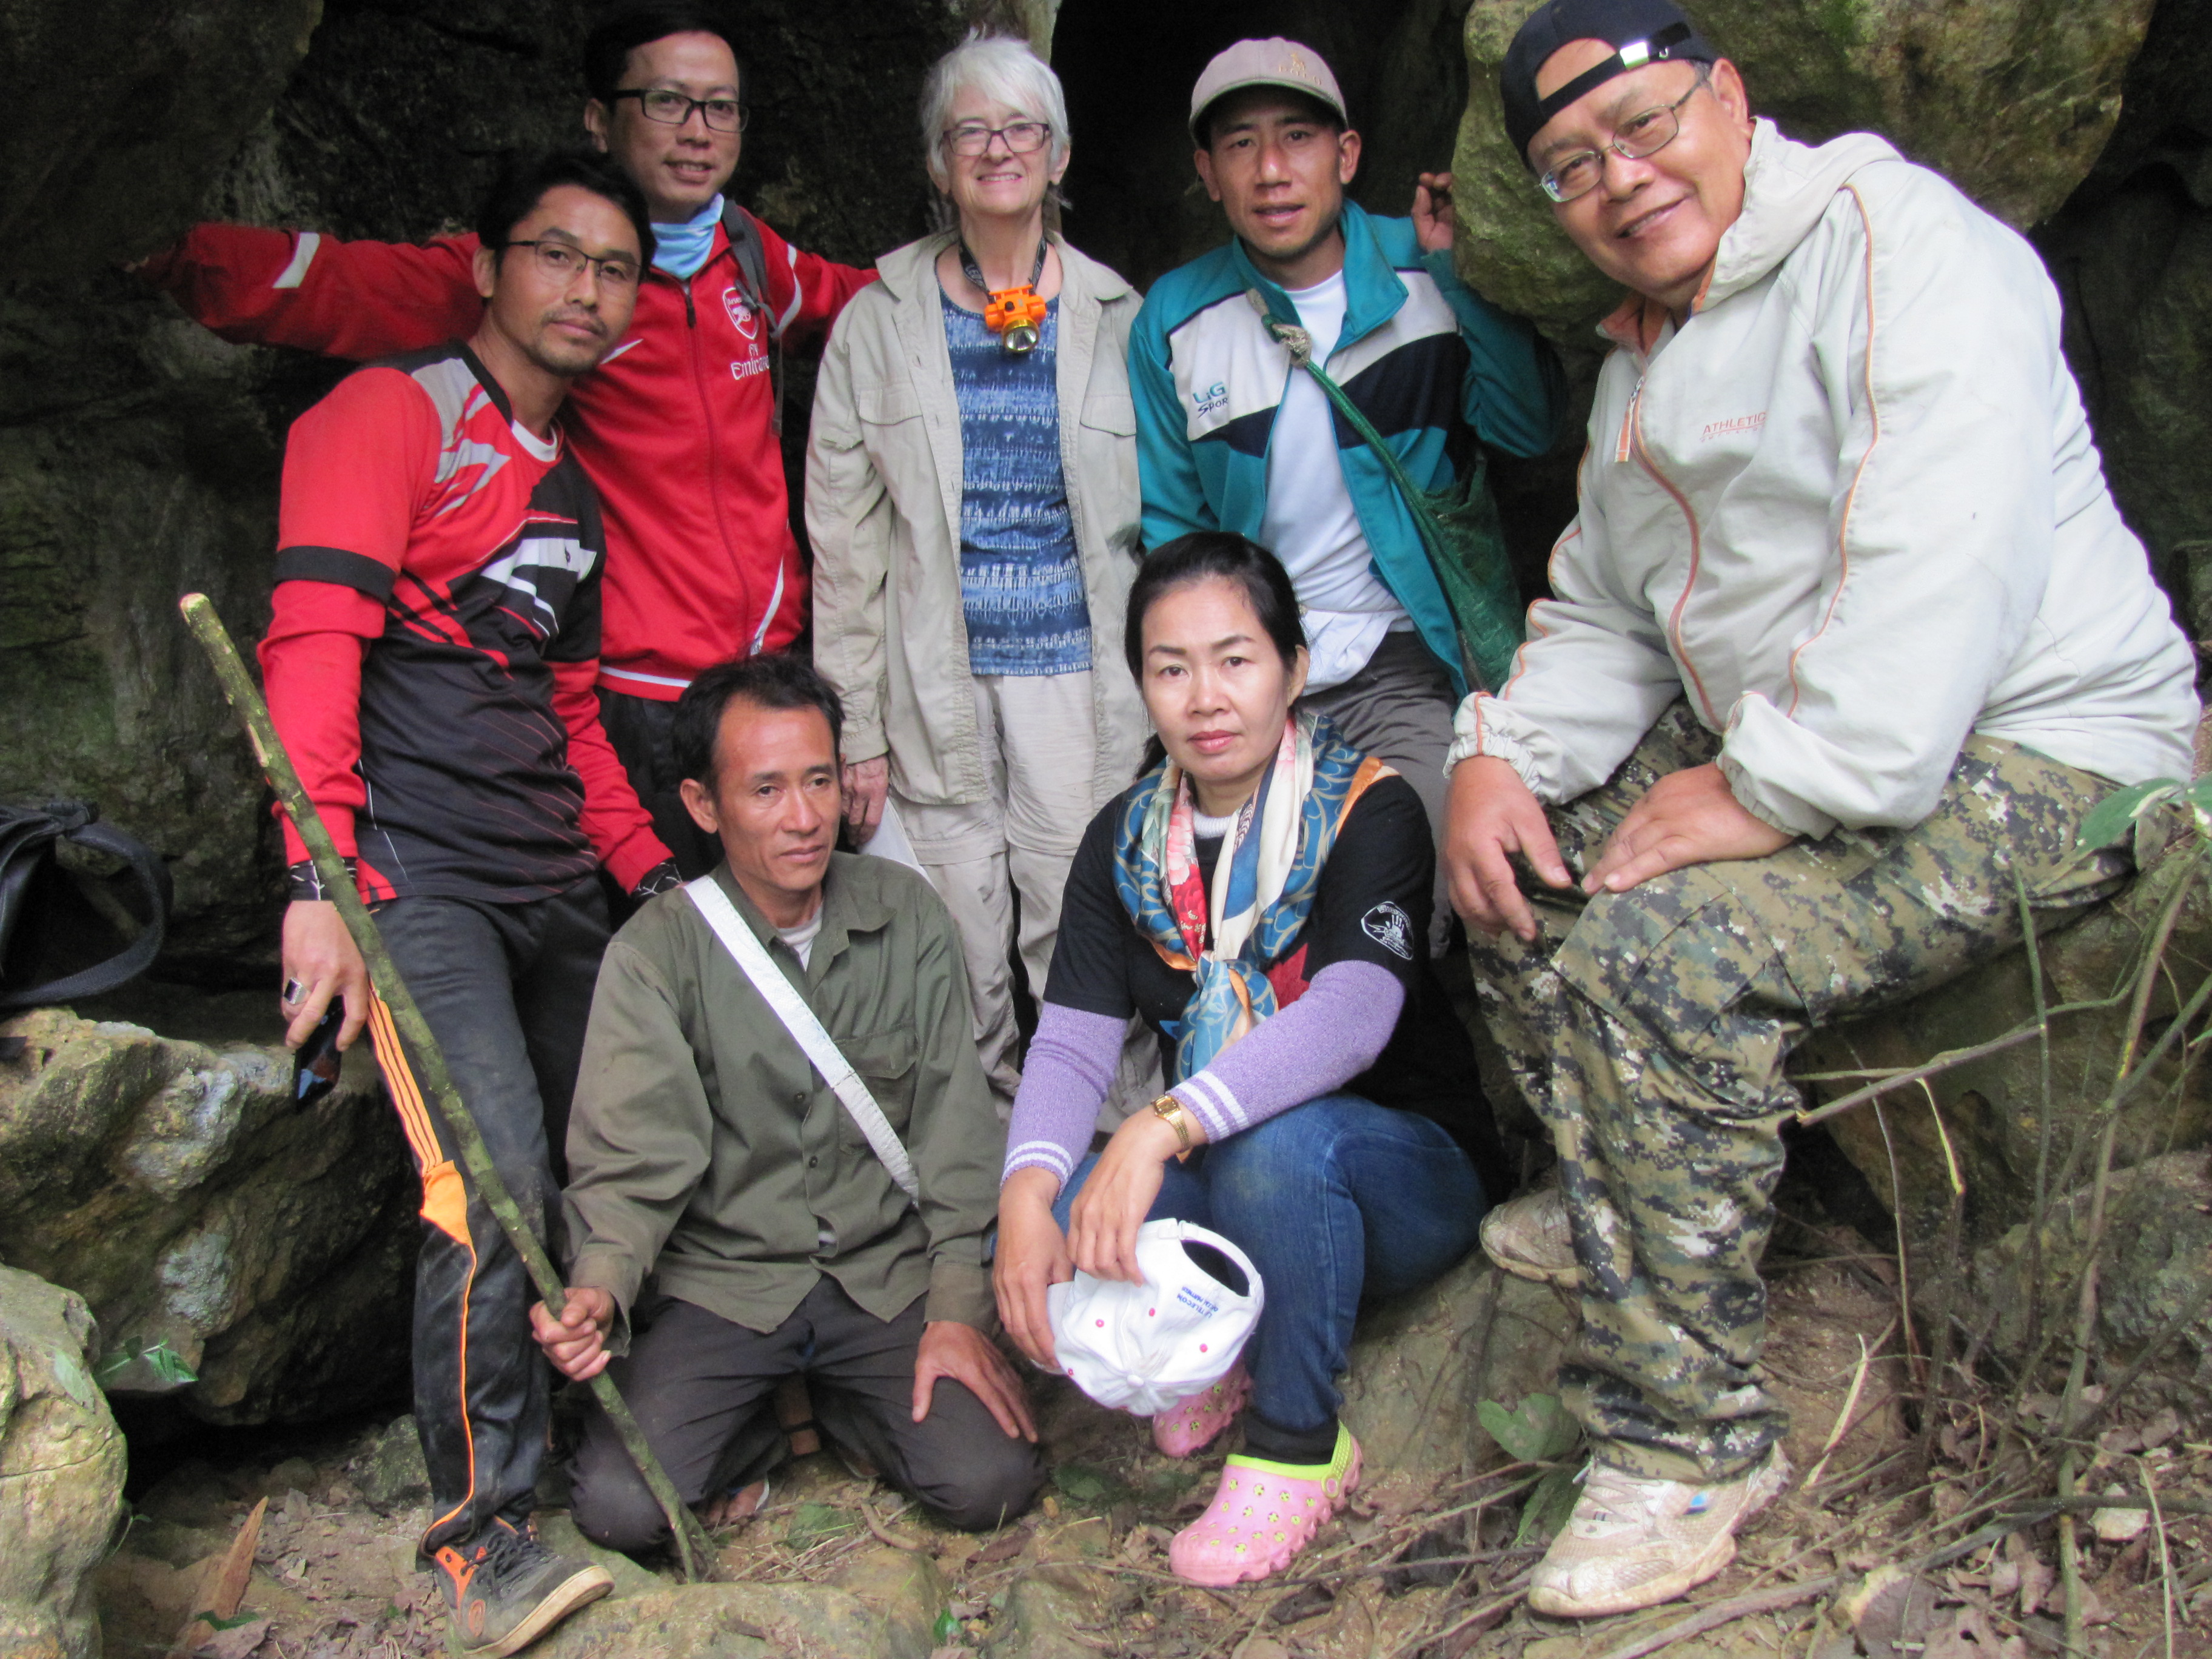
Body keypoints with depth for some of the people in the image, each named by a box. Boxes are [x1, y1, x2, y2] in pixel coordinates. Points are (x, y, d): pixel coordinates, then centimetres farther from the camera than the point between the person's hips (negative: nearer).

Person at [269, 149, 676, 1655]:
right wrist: (320, 881, -23)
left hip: (553, 887, 8)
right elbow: (314, 643, -14)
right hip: (414, 876, -8)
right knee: (496, 1183, -17)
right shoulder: (392, 415, -3)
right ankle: (483, 1532, -4)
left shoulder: (575, 492, 21)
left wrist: (648, 871, 19)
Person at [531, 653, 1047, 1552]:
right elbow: (634, 1157, -13)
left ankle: (835, 1404, 15)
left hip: (887, 1275, 2)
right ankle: (761, 1416, 12)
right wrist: (599, 1289, -34)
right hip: (721, 1282, -1)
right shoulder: (656, 951, -7)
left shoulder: (906, 913, 0)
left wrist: (960, 1307, -7)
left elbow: (955, 1127, 1)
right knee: (621, 1506, -21)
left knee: (993, 1483, -16)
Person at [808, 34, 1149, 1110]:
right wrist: (856, 727, -1)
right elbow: (844, 538, 4)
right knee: (959, 968, 2)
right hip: (936, 687, 0)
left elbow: (1159, 520, 11)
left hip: (1078, 677, 0)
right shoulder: (880, 322, 7)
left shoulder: (1114, 315, 9)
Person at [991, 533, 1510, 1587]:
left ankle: (1296, 1442, -13)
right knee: (1039, 1247, -23)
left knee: (1279, 1142, -38)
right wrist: (1027, 1192, -29)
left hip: (1408, 1174, -4)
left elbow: (1350, 1016, -32)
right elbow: (1070, 1042, -8)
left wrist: (1164, 1127, -45)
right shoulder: (1126, 839, 1)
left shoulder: (1368, 811, -14)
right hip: (1216, 1178, 5)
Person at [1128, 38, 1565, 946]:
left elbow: (1528, 428, -9)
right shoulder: (1175, 320, 3)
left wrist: (1464, 276, -17)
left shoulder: (1424, 274, 0)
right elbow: (1167, 522, 10)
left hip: (1405, 662, -1)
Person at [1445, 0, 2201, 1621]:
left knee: (1655, 946, -28)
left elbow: (1942, 568, -28)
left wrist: (1769, 792, -27)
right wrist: (1501, 752, 0)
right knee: (1522, 853, 8)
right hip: (1773, 744, 10)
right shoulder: (1645, 354, 16)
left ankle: (1690, 1439, -14)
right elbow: (1602, 617, 18)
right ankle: (1618, 1199, 25)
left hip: (2035, 763, -10)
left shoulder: (1894, 239, -14)